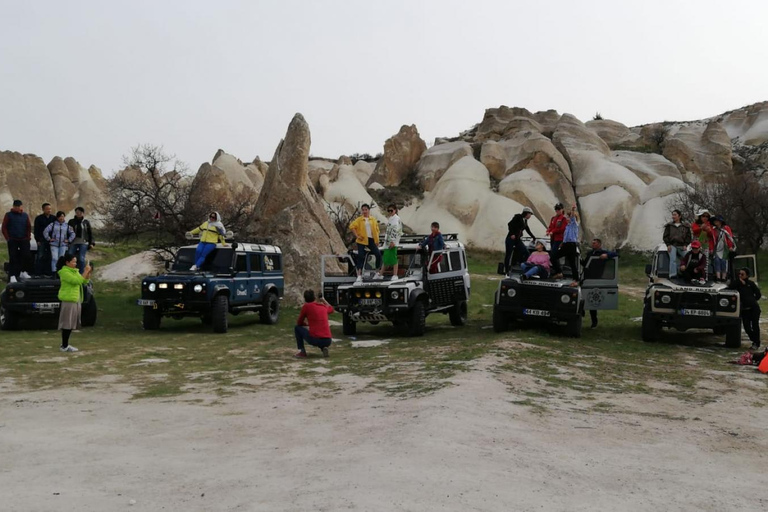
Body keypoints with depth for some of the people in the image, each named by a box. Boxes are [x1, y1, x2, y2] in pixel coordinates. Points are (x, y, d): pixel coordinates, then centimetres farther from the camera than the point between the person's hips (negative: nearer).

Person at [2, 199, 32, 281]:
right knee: (13, 258, -3)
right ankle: (12, 276, 0)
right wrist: (8, 238, -6)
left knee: (27, 256, -2)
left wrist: (28, 237, 3)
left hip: (24, 240, 3)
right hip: (13, 241, -3)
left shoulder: (25, 215, 8)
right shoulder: (9, 215, 0)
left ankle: (23, 272, 15)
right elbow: (4, 228, 0)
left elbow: (29, 227, 14)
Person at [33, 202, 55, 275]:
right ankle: (38, 273, -1)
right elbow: (36, 230, 1)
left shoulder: (54, 218, 10)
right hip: (42, 240, -3)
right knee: (40, 256, -4)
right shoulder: (39, 218, 2)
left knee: (49, 257, 3)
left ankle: (47, 272, 8)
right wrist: (38, 240, -7)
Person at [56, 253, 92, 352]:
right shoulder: (64, 272, -12)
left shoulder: (74, 271, 15)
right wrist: (85, 271, -18)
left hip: (76, 300, 9)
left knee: (71, 324, 10)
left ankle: (66, 345, 17)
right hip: (68, 300, -9)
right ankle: (64, 346, -3)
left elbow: (84, 281, 14)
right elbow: (77, 281, -21)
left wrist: (88, 273, -2)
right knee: (67, 324, -7)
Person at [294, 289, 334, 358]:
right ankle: (323, 348, 8)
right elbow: (331, 309, 42)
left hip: (314, 339, -4)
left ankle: (302, 351, 9)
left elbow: (299, 323, 14)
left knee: (297, 328, 19)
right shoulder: (324, 307, 16)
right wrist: (323, 300, 52)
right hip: (328, 341, 4)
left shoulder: (306, 306, 3)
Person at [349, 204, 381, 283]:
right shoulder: (359, 220, 0)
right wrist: (357, 236, -12)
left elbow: (377, 229, 13)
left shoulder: (373, 220, 8)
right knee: (361, 257, -7)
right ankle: (359, 275, -8)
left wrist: (377, 240, 6)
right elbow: (351, 227, -6)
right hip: (362, 241, -3)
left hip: (371, 240, 3)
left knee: (378, 254, -4)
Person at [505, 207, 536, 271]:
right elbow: (510, 224, -15)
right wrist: (512, 234, -19)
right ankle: (506, 270, 3)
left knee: (526, 252, -7)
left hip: (518, 239, 7)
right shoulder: (518, 216, -6)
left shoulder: (525, 221, 15)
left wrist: (534, 238, 34)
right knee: (508, 254, -2)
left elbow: (528, 230, 28)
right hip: (511, 238, -7)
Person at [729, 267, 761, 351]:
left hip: (754, 308, -2)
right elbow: (730, 287, -15)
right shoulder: (737, 283, 5)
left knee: (755, 325, -2)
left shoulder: (750, 283, 1)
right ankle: (755, 341, 20)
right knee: (747, 327, -1)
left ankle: (756, 343, 9)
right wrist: (739, 280, -13)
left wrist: (752, 300, -1)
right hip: (744, 309, 2)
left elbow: (758, 294, 8)